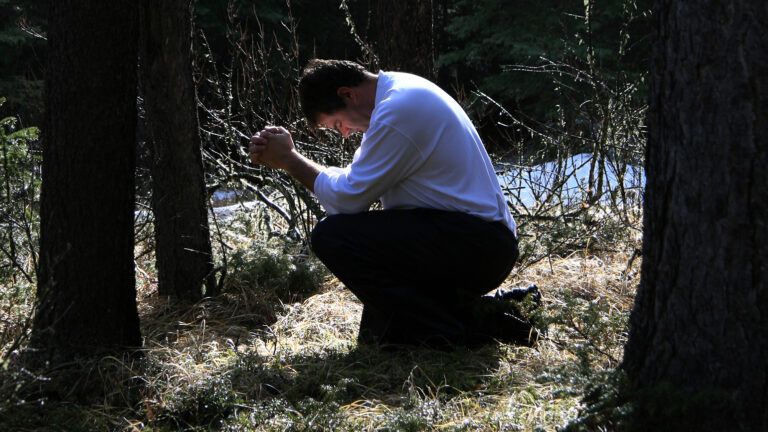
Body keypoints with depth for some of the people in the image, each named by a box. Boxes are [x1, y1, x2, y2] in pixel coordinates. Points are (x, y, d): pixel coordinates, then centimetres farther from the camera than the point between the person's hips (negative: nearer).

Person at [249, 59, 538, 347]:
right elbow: (358, 182, 12)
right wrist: (288, 158, 4)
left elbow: (347, 198, -14)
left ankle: (451, 332, -14)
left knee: (333, 236, -19)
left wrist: (289, 159, -2)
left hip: (477, 249, -10)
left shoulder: (399, 111, -18)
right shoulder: (402, 92, 13)